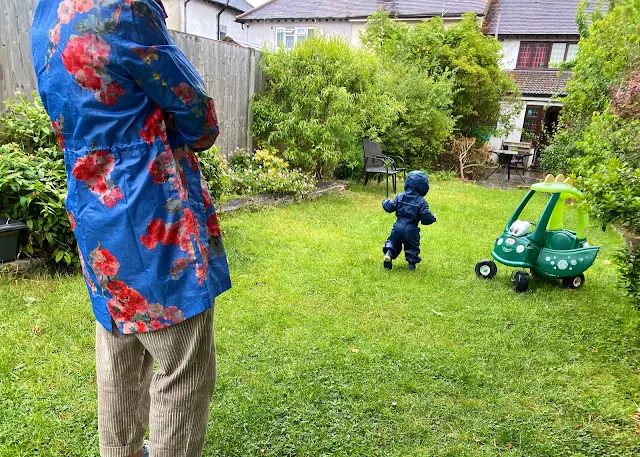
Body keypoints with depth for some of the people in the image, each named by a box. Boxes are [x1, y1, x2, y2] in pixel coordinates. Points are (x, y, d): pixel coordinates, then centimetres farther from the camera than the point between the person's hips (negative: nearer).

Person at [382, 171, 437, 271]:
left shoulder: (400, 197, 1)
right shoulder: (421, 201, -7)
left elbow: (389, 207, 2)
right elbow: (426, 218, -10)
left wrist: (385, 202, 24)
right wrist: (432, 218, 11)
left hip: (398, 227, 2)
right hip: (411, 230, -2)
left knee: (393, 241, 19)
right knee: (412, 247, 17)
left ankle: (389, 252, -6)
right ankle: (412, 262, 11)